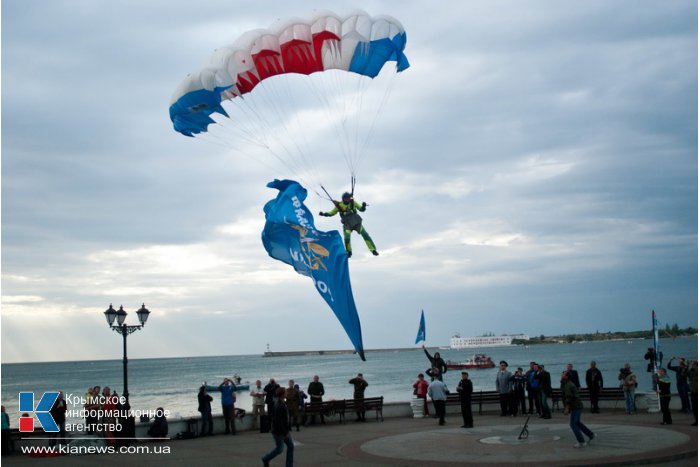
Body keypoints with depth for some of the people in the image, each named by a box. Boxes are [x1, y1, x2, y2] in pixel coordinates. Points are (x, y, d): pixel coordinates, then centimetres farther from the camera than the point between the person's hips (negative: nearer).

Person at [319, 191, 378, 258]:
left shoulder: (353, 202, -3)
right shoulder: (339, 205, -6)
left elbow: (361, 209, 0)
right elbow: (332, 213, 4)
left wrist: (363, 206, -21)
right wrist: (324, 214, -10)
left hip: (357, 223, 1)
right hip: (347, 225, -1)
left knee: (365, 235, -7)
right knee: (347, 238, -18)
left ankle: (373, 250, 2)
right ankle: (349, 252, 10)